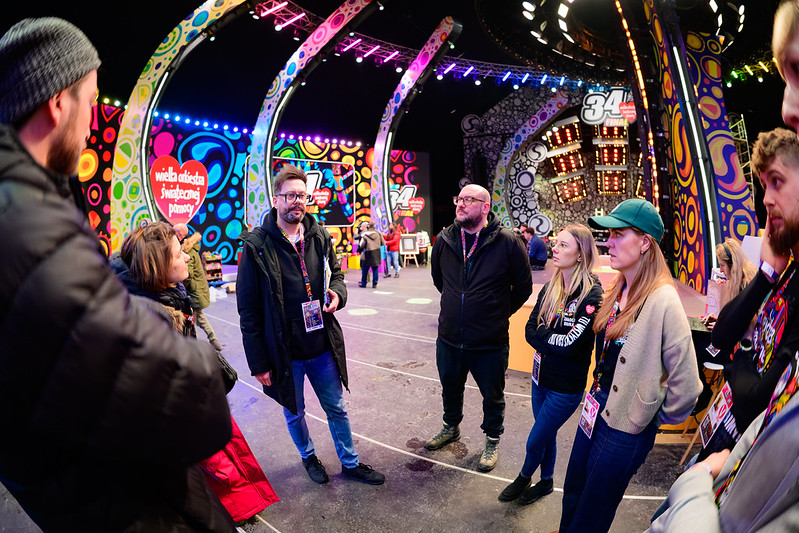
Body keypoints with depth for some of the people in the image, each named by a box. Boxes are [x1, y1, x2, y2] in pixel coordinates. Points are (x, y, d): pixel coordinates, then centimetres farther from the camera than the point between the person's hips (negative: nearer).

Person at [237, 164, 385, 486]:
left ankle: (350, 463, 39)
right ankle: (308, 456, 48)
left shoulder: (319, 237, 0)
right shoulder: (257, 246, -13)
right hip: (285, 353, -3)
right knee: (294, 413, 20)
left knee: (336, 408, 18)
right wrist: (258, 363, -10)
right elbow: (249, 311, -11)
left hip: (323, 348, 3)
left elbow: (336, 273, 15)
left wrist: (337, 292, -10)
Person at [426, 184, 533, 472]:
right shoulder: (444, 240, -3)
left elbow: (524, 286, -2)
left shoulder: (507, 242, -15)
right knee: (450, 389, 25)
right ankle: (451, 427, 52)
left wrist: (499, 313, 5)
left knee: (492, 396, 16)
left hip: (490, 343, -3)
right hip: (449, 338, 4)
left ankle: (492, 442, 42)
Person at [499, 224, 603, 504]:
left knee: (535, 440, 9)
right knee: (547, 436, 23)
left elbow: (571, 345, -24)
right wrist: (555, 339, -18)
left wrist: (542, 335, -11)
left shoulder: (592, 295, -20)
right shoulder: (550, 288, 0)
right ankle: (545, 482, 46)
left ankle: (524, 477, 38)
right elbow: (530, 330, -3)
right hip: (541, 376, 5)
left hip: (566, 386, -5)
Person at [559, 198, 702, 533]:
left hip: (625, 427, -7)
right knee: (572, 496, 24)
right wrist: (596, 394, 14)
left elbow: (685, 384, -24)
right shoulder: (619, 290, 2)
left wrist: (657, 417, -9)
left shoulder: (661, 299, -25)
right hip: (597, 407, 7)